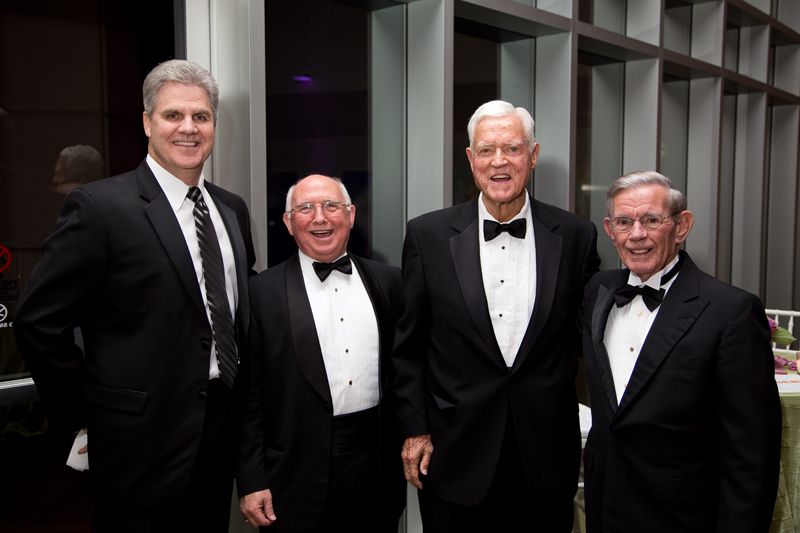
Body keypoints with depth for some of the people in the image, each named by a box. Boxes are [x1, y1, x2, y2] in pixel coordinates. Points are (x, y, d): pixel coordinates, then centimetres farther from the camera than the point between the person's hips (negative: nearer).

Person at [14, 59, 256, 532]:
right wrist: (83, 413, -7)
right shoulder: (100, 206, -13)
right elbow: (39, 323, -12)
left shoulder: (233, 209, 7)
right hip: (143, 437, -6)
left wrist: (242, 393, 9)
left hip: (223, 426, 6)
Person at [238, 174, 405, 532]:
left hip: (378, 466, 3)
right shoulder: (263, 293, -4)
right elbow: (248, 395, -4)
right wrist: (251, 481, -6)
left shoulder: (388, 281, 5)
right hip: (301, 474, -2)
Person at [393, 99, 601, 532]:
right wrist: (414, 430, -1)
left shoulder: (576, 236, -3)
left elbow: (587, 332, 8)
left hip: (547, 455, 1)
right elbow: (409, 345, 0)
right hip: (455, 453, -1)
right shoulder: (429, 235, -4)